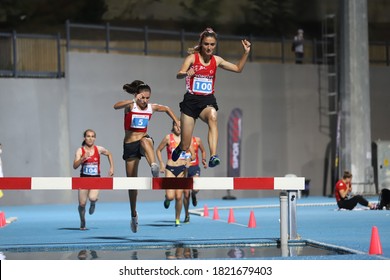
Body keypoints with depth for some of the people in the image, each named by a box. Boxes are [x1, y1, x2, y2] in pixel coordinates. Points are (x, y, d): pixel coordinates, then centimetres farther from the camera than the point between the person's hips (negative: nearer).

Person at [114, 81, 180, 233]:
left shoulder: (151, 107, 2)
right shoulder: (130, 106, -10)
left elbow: (167, 109, 22)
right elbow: (116, 106, -33)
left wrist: (177, 122, 11)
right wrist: (134, 100, -45)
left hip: (143, 139, 1)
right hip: (130, 144, -1)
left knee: (145, 141, -39)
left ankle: (154, 168, -63)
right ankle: (133, 215, 18)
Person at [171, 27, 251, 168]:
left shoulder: (216, 60, 7)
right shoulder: (192, 58, -4)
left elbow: (238, 68, 18)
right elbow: (178, 75, -20)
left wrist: (246, 52, 5)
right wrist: (186, 73, -43)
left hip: (207, 100, 2)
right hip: (191, 100, -2)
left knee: (212, 117, -39)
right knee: (185, 146, -1)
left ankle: (213, 157, -50)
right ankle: (179, 149, 40)